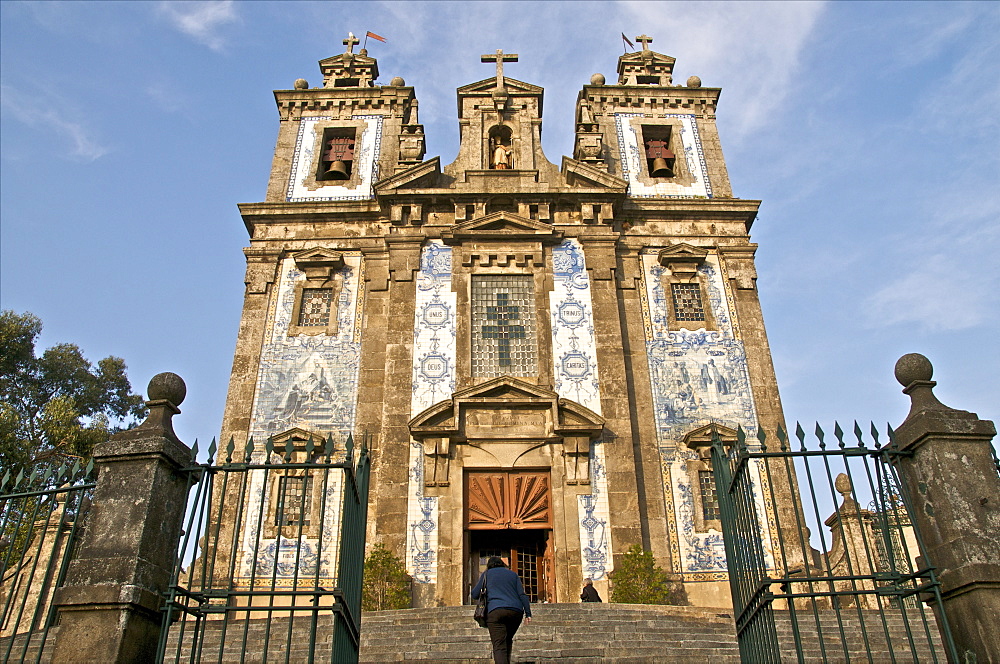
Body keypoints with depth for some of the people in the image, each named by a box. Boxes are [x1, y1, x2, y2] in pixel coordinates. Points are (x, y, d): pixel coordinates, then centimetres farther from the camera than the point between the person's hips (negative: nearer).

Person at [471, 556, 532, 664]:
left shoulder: (486, 574, 18)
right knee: (508, 640, 23)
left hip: (495, 611, -3)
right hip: (516, 611, 3)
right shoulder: (513, 574, 23)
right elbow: (522, 594, 12)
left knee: (499, 646, -10)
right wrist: (528, 613, 8)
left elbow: (474, 595, 15)